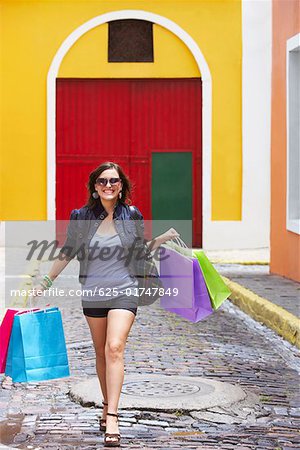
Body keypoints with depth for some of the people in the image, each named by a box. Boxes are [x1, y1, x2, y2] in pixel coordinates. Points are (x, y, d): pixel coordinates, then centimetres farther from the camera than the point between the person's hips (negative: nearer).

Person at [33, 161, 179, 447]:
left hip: (124, 291, -2)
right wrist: (45, 283, 13)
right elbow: (68, 252, 11)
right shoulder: (82, 217, 0)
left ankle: (112, 418, -21)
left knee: (114, 348, -17)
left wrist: (161, 239, -5)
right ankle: (107, 405, 29)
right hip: (93, 292, 2)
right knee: (101, 354, 11)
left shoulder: (132, 216, 0)